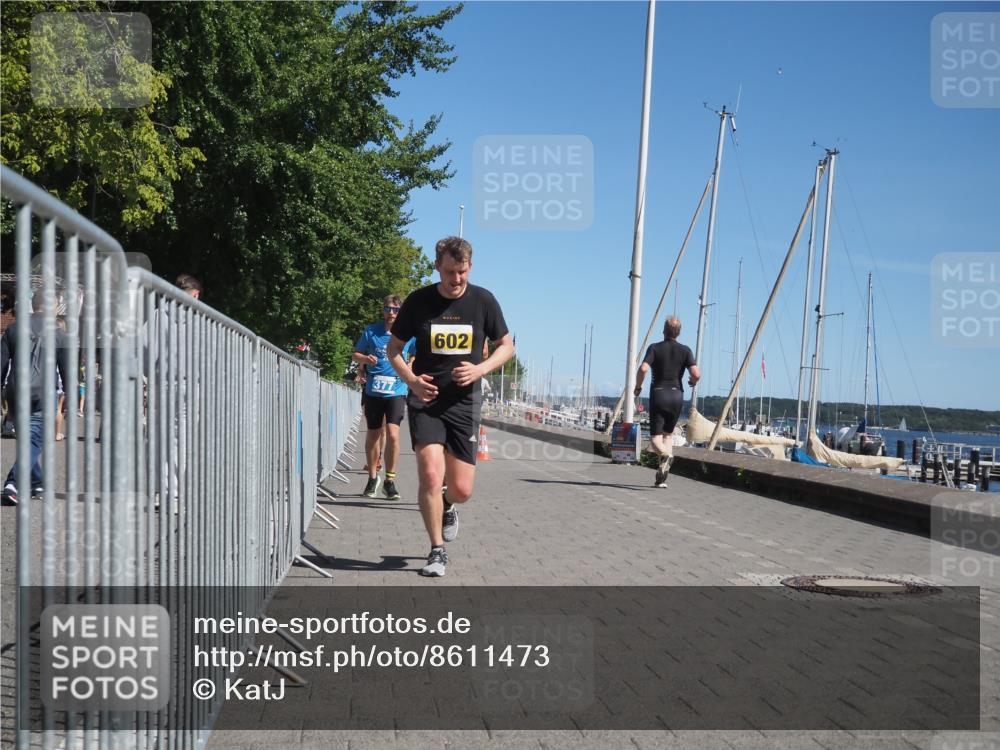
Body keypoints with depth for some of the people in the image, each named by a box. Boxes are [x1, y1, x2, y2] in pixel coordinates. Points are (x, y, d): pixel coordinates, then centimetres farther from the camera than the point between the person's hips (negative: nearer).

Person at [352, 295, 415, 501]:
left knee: (392, 434, -16)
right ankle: (372, 478, 29)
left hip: (397, 391, -1)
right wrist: (366, 358, -11)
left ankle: (390, 481, -3)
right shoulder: (370, 331, 2)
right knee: (373, 435, 11)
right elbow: (355, 355, 10)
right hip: (373, 390, 2)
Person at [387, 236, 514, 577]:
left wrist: (480, 370, -11)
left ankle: (448, 506, 40)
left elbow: (506, 346, 7)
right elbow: (394, 348, 7)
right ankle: (437, 551, 1)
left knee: (461, 490, 2)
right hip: (425, 400, -1)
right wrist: (411, 380, -12)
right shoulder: (418, 301, -3)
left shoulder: (483, 301, -2)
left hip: (464, 402, 1)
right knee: (430, 475, -16)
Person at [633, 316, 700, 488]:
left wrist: (637, 386, -1)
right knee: (668, 433, 19)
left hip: (658, 394, -2)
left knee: (656, 437, 2)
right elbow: (696, 374, -9)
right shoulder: (685, 350, 2)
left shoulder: (655, 348, -2)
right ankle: (662, 478, 8)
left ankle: (665, 455, -34)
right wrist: (692, 382, 15)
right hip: (676, 395, 2)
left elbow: (643, 369, -18)